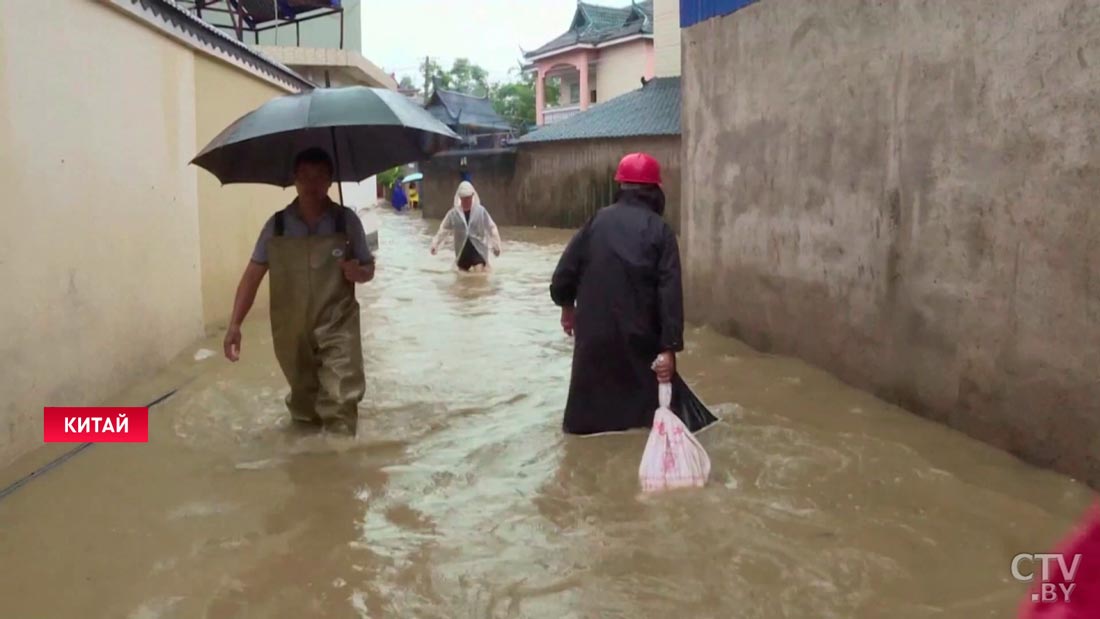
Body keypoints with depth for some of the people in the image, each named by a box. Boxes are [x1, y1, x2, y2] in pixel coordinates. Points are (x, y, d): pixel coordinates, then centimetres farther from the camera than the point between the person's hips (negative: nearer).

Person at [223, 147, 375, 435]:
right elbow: (253, 275, -1)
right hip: (292, 330, 2)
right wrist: (234, 324, -9)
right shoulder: (277, 225, -2)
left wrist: (358, 272, -18)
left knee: (341, 400, -13)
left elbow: (369, 268, 6)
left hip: (337, 327, -2)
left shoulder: (346, 221, -4)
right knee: (303, 399, 18)